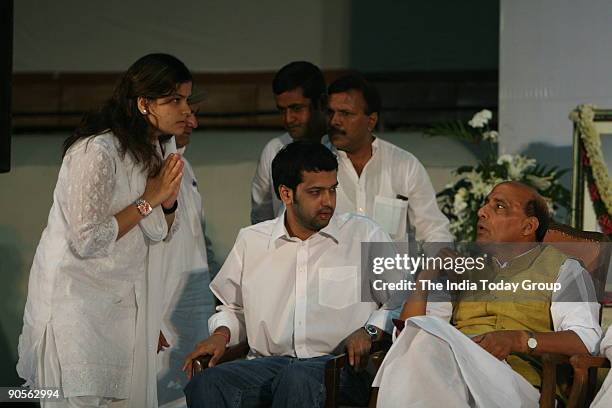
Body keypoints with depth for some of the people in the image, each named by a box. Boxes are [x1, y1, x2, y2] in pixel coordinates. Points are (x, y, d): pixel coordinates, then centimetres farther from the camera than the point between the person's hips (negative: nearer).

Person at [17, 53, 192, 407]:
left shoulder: (149, 149, 7)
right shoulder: (97, 152, -22)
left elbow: (156, 234, 14)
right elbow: (87, 241, -23)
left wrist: (168, 201, -8)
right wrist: (147, 201, -18)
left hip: (123, 298, 8)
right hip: (79, 296, -8)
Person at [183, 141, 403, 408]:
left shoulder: (365, 235, 9)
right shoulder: (251, 241, 16)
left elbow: (403, 302, 11)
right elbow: (233, 308, 30)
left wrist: (370, 331, -7)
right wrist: (222, 334, 9)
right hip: (268, 362, 2)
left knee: (296, 379, -40)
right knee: (205, 384, -29)